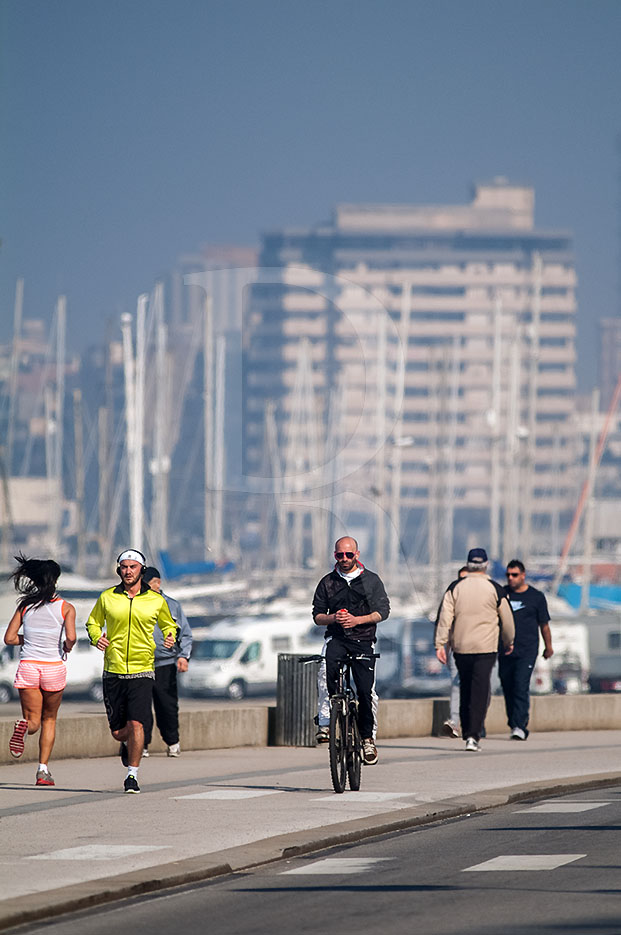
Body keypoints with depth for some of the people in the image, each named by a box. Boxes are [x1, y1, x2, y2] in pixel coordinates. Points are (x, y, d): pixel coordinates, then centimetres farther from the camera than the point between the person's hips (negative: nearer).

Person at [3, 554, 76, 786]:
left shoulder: (25, 605, 4)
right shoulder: (66, 607, -4)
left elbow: (9, 638, 3)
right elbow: (70, 637, -16)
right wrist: (66, 649, 6)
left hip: (28, 667, 1)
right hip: (53, 668, -1)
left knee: (33, 721, 7)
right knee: (49, 719, 19)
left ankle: (24, 726, -31)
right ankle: (43, 769, 11)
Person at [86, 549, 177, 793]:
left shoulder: (156, 600, 2)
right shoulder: (107, 597, 2)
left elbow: (168, 624, 18)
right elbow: (93, 622, 15)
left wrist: (170, 637, -3)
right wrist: (96, 637, -6)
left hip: (142, 672, -1)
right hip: (113, 672, 1)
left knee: (135, 724, -15)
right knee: (118, 732, 5)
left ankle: (132, 775, -2)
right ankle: (128, 744, 41)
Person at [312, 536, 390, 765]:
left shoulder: (371, 580, 6)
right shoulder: (327, 582, 10)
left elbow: (382, 611, -1)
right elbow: (317, 615, 9)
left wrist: (358, 620, -16)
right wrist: (333, 618, -13)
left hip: (363, 640, -1)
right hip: (337, 638, 1)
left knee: (365, 690, -8)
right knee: (328, 665, -31)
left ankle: (367, 736, 9)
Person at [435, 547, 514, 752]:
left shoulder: (455, 588, 2)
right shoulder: (495, 589, -1)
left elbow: (445, 616, -3)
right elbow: (507, 619, 7)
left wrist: (440, 643, -1)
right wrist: (509, 642, 22)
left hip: (461, 647, 3)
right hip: (486, 648, -3)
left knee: (465, 690, 15)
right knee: (480, 691, -5)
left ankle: (467, 733, 20)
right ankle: (473, 736, -15)